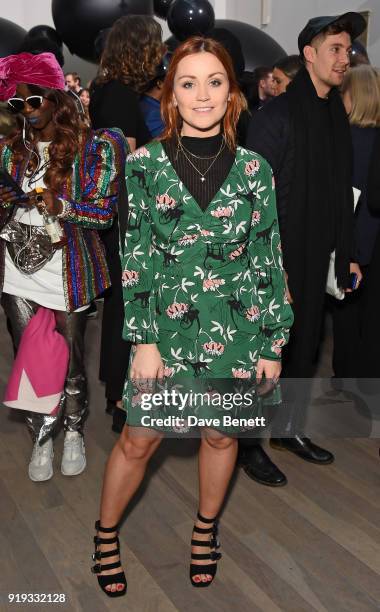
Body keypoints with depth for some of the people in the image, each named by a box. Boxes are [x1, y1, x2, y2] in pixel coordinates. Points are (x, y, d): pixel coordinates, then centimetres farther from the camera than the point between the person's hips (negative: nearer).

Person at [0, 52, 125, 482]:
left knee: (71, 358, 9)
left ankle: (73, 432, 32)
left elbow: (105, 212, -7)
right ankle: (41, 437, 29)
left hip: (67, 273, -3)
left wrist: (63, 207, -24)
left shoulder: (91, 147, -4)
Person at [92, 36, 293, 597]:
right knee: (138, 441, 11)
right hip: (166, 329, -1)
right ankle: (106, 533, 38)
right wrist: (143, 339, -8)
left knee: (221, 435, 17)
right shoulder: (145, 163, -4)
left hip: (236, 330, 2)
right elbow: (135, 257, -4)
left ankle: (206, 529, 45)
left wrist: (272, 343, -1)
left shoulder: (253, 168, -2)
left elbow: (268, 261, 1)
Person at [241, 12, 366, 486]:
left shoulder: (337, 116, 11)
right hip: (277, 262, -7)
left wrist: (347, 253, 13)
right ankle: (250, 444, 20)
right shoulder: (276, 116, -11)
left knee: (305, 349, 16)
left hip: (316, 260, 7)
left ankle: (290, 429, 35)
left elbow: (341, 192, 14)